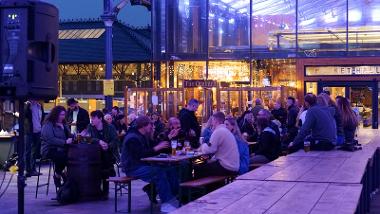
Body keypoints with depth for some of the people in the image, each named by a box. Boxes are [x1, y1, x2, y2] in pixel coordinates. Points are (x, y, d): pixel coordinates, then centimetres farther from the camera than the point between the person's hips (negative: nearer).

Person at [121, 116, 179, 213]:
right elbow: (140, 154, -26)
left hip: (144, 165, 10)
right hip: (133, 168, -10)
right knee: (159, 172, -30)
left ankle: (174, 196, -6)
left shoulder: (145, 137, 17)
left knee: (170, 170, -4)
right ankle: (166, 203, -28)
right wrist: (156, 148, -25)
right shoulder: (132, 138, -14)